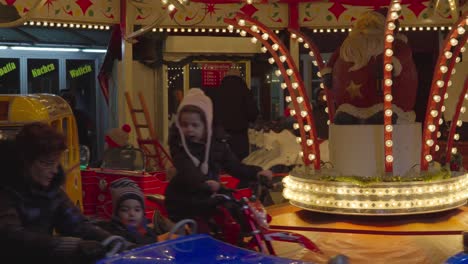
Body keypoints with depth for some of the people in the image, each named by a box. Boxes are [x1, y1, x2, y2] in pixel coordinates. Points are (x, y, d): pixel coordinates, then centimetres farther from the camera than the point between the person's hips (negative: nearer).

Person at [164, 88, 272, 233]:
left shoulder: (216, 141, -1)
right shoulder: (178, 143, -14)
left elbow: (233, 165, -1)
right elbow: (187, 170, -31)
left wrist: (256, 173, -17)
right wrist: (205, 182, -50)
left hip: (210, 199, 5)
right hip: (184, 201, -4)